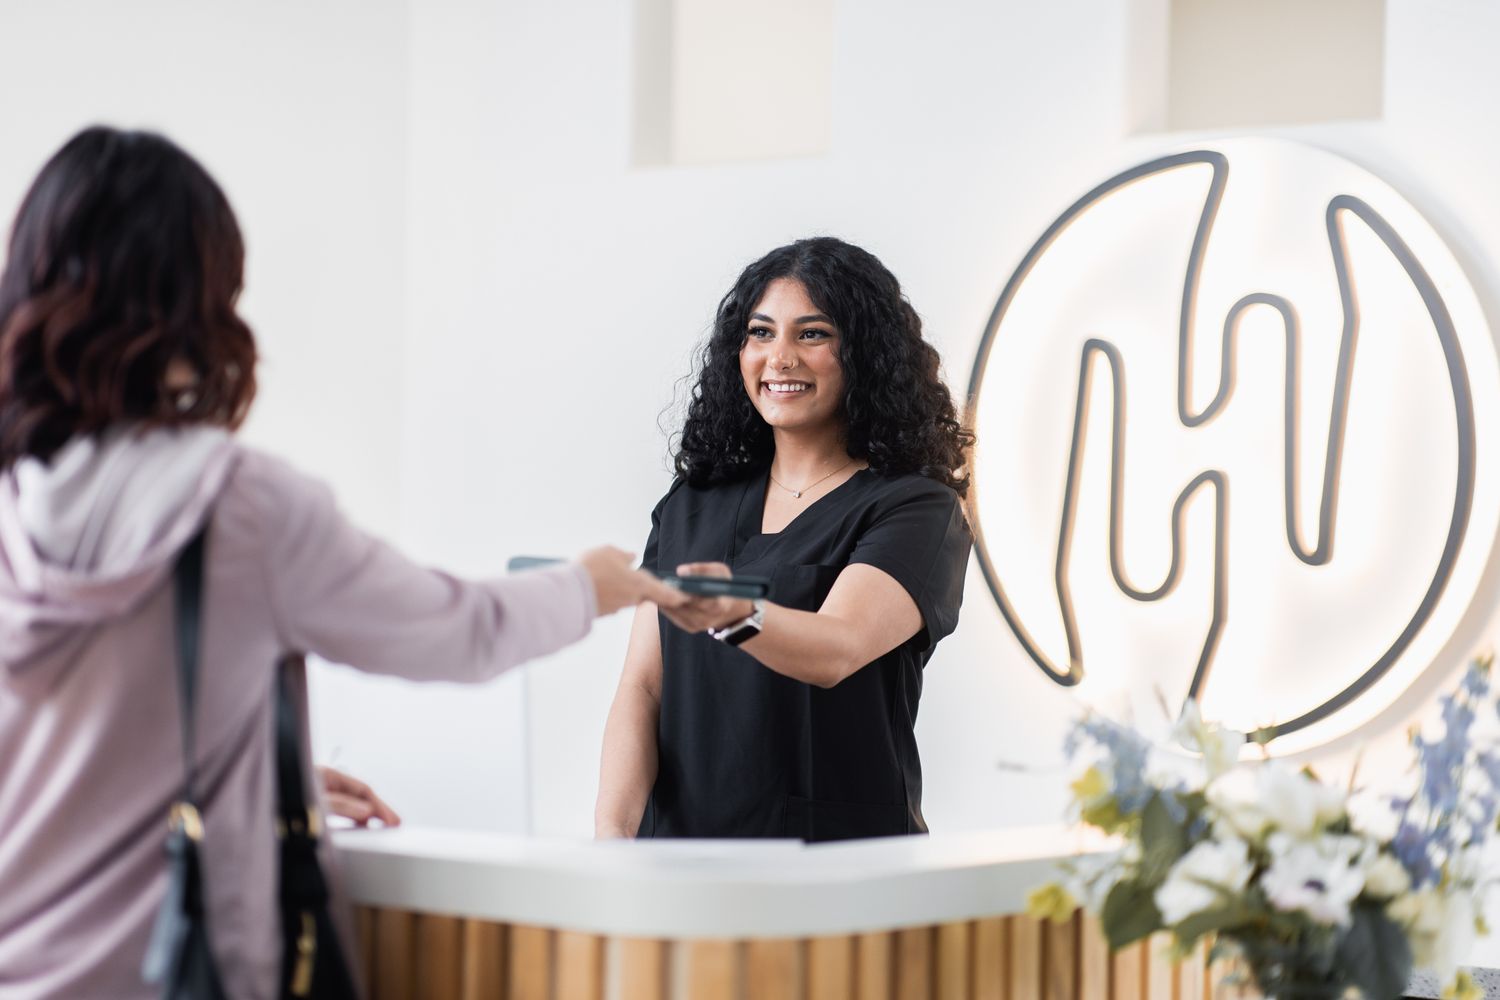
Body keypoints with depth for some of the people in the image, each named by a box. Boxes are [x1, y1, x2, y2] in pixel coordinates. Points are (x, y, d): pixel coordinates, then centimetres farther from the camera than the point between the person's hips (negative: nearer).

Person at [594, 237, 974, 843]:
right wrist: (612, 835, -8)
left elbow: (835, 650, -19)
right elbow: (643, 686, 8)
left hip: (840, 859, -4)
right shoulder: (690, 506, 14)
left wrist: (736, 616, -40)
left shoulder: (917, 510, -2)